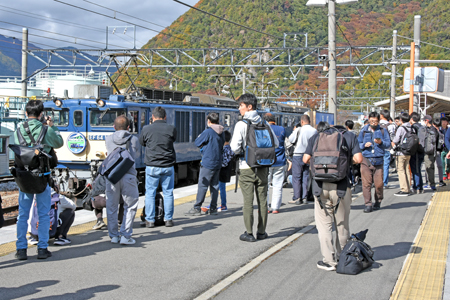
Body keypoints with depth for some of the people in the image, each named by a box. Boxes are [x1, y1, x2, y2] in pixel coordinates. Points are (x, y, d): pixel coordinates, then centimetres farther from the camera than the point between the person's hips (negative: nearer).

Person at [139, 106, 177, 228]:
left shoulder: (146, 129, -5)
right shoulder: (171, 129, -3)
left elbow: (141, 142, 10)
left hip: (152, 166, -1)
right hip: (168, 166, 1)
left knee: (150, 193, 7)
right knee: (168, 193, 10)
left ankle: (150, 220, 9)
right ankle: (168, 219, 14)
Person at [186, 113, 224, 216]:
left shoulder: (208, 132, -14)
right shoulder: (221, 133, 9)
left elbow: (197, 143, -6)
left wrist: (200, 136, 14)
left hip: (208, 163, -7)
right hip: (218, 163, 7)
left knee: (202, 185, -4)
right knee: (214, 185, 10)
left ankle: (197, 208, -3)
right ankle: (213, 208, 13)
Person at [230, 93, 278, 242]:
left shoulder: (241, 124, -11)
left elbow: (235, 147, -16)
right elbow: (275, 144, 6)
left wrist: (240, 151, 6)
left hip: (247, 167, -4)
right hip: (262, 167, 4)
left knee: (248, 200, 1)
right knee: (262, 199, 10)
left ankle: (249, 233, 2)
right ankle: (261, 231, 17)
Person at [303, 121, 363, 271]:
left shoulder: (315, 137, 11)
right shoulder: (349, 136, 9)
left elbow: (305, 159, 3)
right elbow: (358, 159, -1)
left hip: (320, 185, 0)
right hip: (341, 185, 0)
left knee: (324, 224, 5)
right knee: (342, 224, 13)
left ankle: (329, 260, 3)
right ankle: (341, 258, 24)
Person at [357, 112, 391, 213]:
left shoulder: (383, 131, 11)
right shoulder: (364, 131, 12)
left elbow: (388, 144, 4)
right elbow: (358, 144, 12)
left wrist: (381, 142, -16)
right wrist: (364, 145, -8)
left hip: (378, 160, 0)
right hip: (366, 160, 0)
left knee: (379, 183, -2)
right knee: (366, 183, -6)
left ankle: (378, 202, 19)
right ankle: (368, 204, -2)